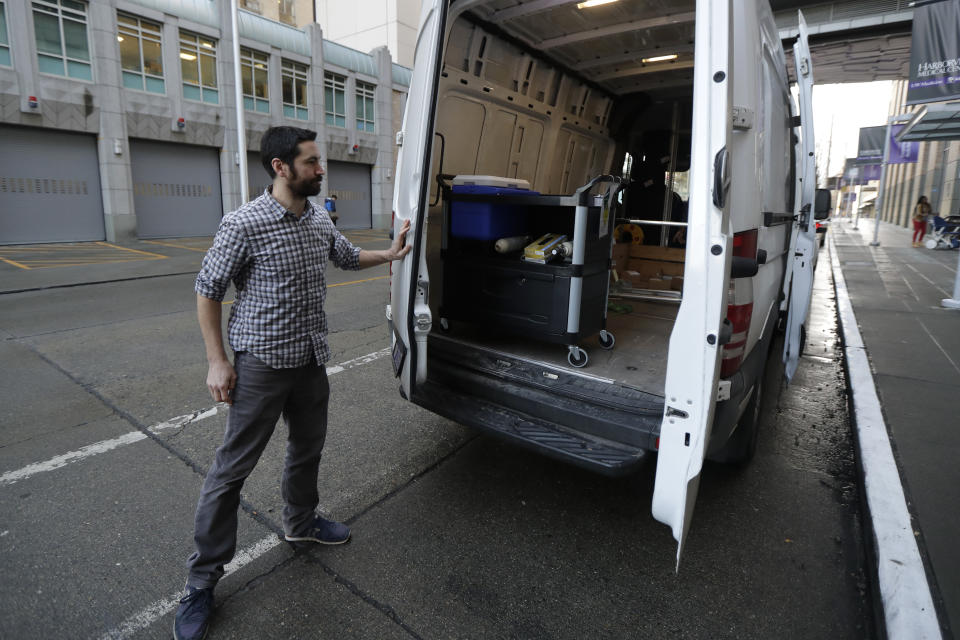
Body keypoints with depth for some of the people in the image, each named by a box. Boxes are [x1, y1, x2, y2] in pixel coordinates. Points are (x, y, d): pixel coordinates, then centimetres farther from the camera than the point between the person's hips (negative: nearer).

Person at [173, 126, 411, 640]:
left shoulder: (320, 222, 5)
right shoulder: (245, 224, -16)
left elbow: (349, 256, 25)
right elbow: (208, 289, -9)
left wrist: (391, 253, 14)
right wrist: (217, 361, -11)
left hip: (311, 360, 7)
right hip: (261, 365, -6)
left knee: (308, 448, 20)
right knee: (233, 466, 3)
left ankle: (301, 524, 44)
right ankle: (202, 578, 21)